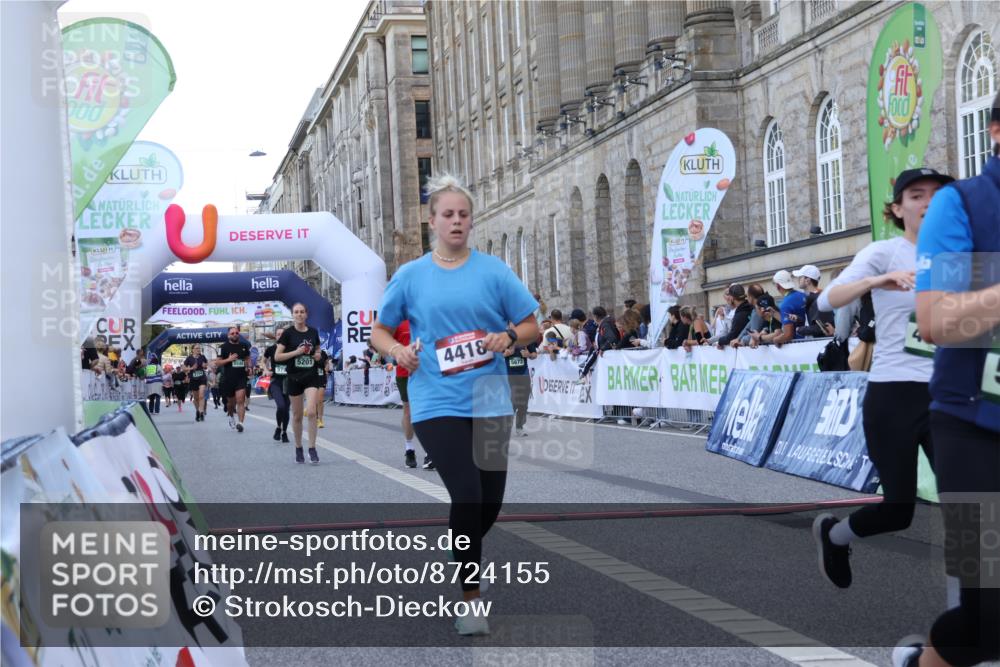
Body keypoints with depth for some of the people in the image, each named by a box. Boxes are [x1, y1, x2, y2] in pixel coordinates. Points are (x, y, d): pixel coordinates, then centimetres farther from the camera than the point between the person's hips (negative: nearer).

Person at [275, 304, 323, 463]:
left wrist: (319, 355, -1)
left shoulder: (313, 332, 5)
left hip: (311, 377, 1)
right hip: (294, 378, -1)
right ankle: (298, 449, 22)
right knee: (297, 415, 7)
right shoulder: (288, 333, -4)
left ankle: (312, 449, -6)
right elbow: (277, 356, -7)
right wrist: (295, 352, -18)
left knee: (311, 412, -14)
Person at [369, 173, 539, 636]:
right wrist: (398, 350, -10)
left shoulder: (493, 270, 3)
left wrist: (509, 337, -16)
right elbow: (379, 331, 12)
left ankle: (456, 563, 39)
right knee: (467, 494, -16)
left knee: (490, 501, 9)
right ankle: (470, 596, -3)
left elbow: (532, 325, 6)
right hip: (437, 403, -2)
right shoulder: (410, 276, 3)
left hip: (489, 401, 2)